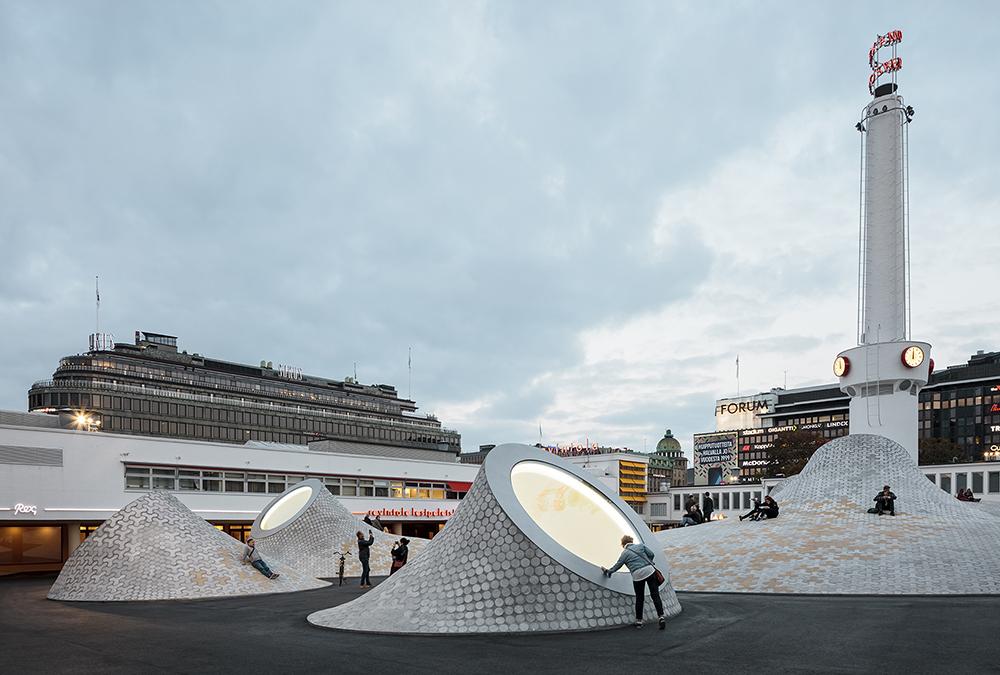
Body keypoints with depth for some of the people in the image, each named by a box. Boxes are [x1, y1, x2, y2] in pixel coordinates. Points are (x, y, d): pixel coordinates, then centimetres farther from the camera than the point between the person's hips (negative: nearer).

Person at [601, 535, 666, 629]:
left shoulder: (624, 553, 8)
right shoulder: (641, 545, 12)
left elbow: (617, 566, 12)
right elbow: (651, 554, 7)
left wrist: (607, 571, 26)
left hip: (638, 575, -1)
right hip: (650, 571, 1)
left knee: (639, 599, 13)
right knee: (655, 595, 2)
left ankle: (638, 621, 18)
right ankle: (661, 617, -11)